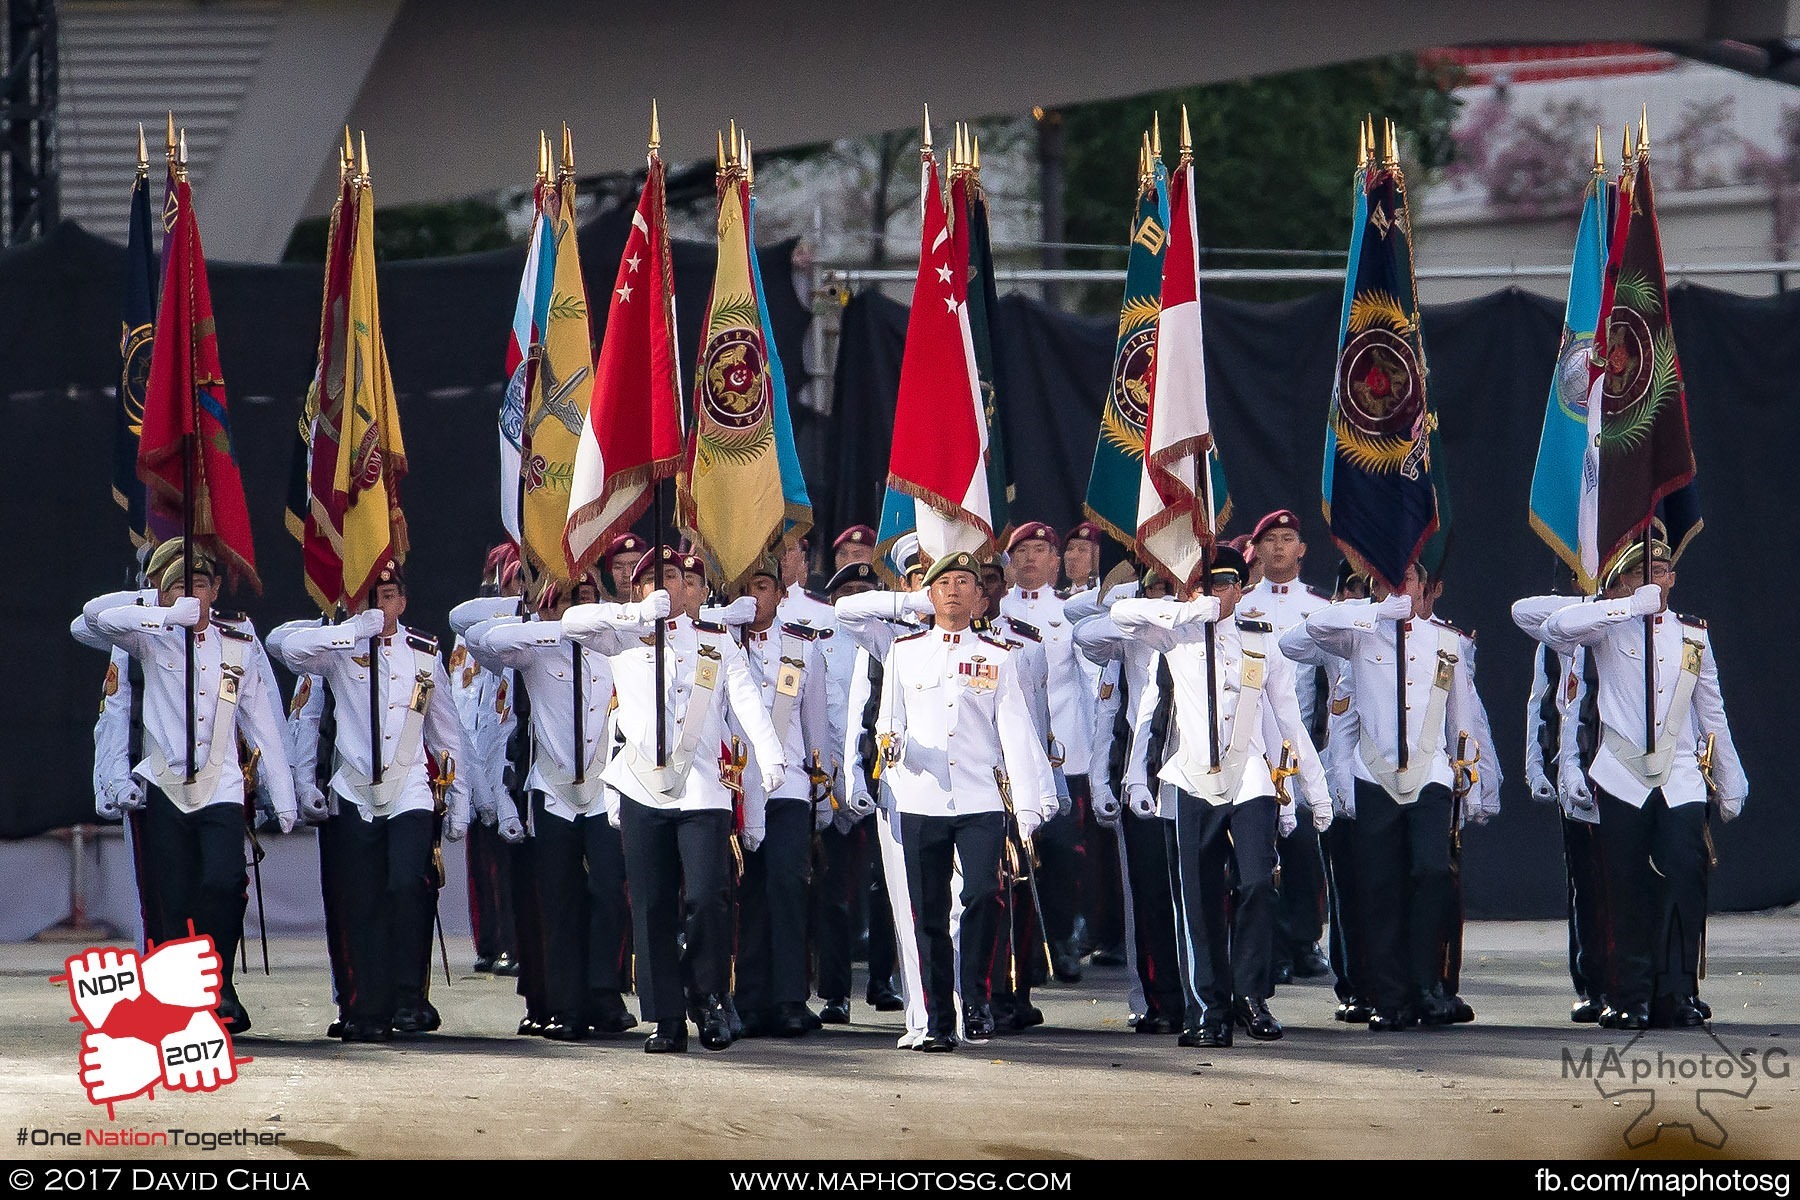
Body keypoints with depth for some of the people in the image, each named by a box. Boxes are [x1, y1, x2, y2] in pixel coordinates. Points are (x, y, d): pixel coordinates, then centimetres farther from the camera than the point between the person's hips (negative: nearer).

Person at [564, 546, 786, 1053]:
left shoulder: (718, 642, 14)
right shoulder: (625, 639, 14)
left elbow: (748, 703, 0)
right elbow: (573, 622, -2)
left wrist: (771, 757, -17)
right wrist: (641, 613, -7)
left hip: (703, 789, -1)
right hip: (643, 791, 1)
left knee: (708, 897, -14)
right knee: (652, 910, 0)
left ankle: (712, 997, 4)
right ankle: (665, 1020, 5)